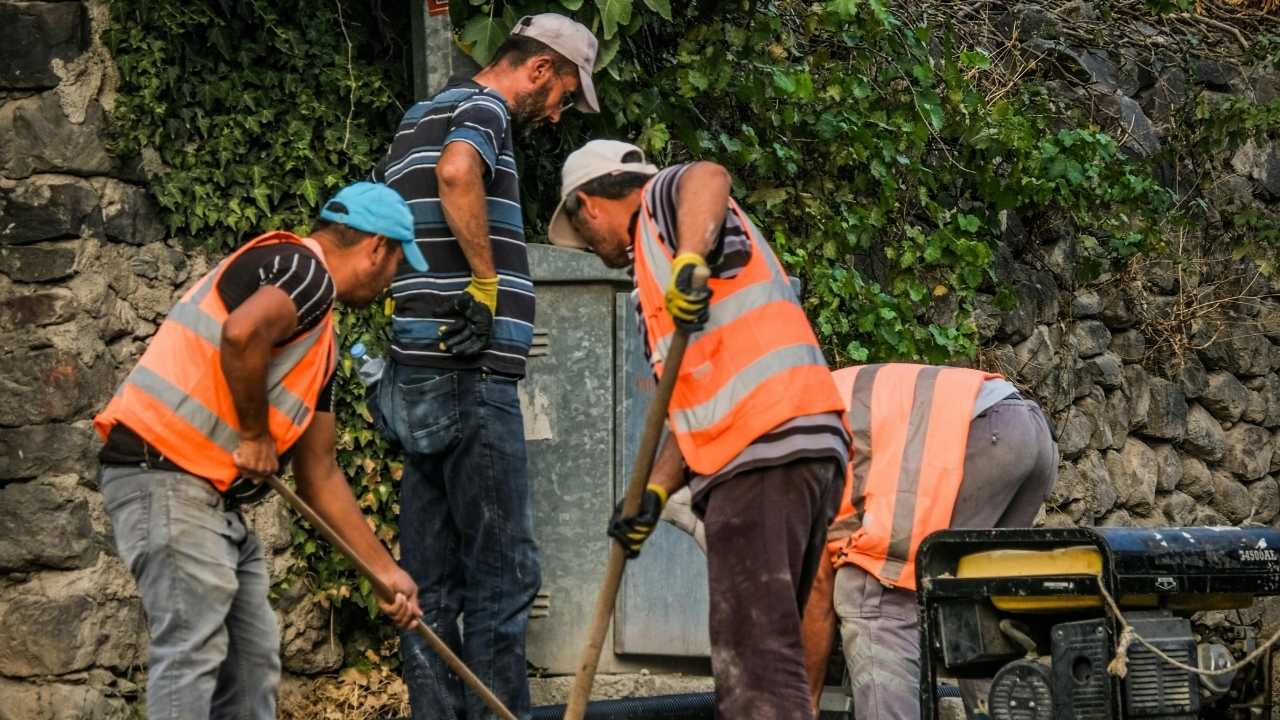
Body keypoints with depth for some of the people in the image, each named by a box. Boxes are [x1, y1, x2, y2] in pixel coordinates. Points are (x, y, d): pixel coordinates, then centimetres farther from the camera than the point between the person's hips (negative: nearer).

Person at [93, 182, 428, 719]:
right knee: (193, 648, -15)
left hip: (216, 494, 10)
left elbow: (319, 475, 26)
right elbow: (241, 334, -30)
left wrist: (386, 571, 25)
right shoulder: (303, 269, -8)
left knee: (254, 658, 10)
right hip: (165, 475, -10)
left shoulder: (322, 348, 22)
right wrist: (255, 434, -15)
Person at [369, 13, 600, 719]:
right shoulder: (481, 107, -6)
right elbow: (457, 173, -28)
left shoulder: (418, 119, 22)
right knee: (502, 573, -7)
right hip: (473, 373, -9)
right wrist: (487, 282, -21)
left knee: (431, 578, 7)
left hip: (416, 378, 9)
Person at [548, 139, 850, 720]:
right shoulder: (658, 262, 33)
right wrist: (654, 492, 15)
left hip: (766, 451, -10)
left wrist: (689, 261, -35)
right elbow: (698, 408, 28)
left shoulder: (664, 200, 8)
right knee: (764, 645, 12)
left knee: (752, 653, -16)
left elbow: (708, 177, -20)